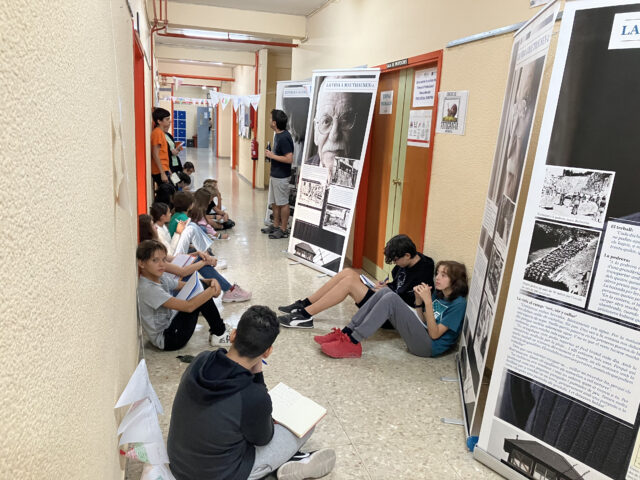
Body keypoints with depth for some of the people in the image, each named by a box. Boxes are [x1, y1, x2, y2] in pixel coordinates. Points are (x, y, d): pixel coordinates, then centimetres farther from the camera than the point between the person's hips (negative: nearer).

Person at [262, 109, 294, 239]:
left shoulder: (284, 138, -22)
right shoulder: (278, 135, 9)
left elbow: (289, 159, -27)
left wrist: (272, 156, -21)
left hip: (281, 176, -10)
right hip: (275, 175, 10)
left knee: (282, 203, 1)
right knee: (274, 202, 18)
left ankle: (284, 230, 11)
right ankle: (276, 225, 30)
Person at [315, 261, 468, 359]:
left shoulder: (458, 303, -8)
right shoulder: (437, 295, 16)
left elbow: (434, 334, -15)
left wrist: (427, 301, -21)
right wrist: (418, 299, -1)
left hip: (429, 346, -8)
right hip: (420, 335, 8)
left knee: (391, 299, -25)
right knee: (385, 292, -8)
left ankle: (352, 343, -29)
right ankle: (346, 332, -17)